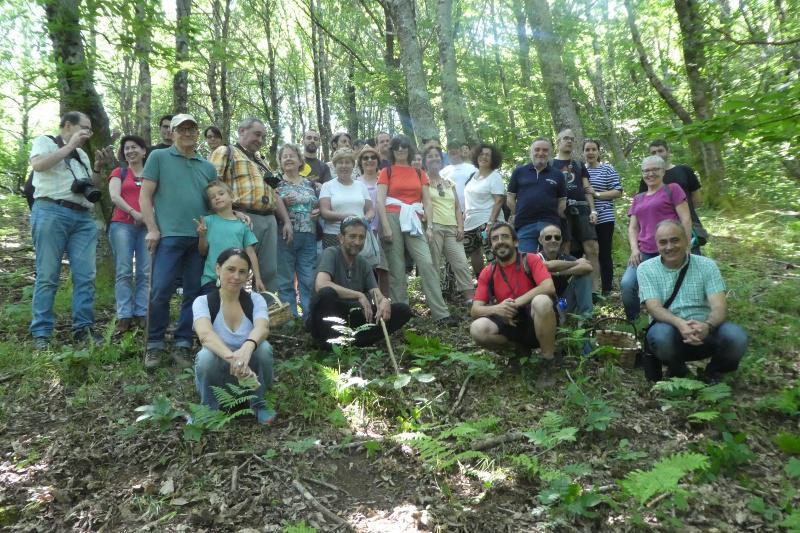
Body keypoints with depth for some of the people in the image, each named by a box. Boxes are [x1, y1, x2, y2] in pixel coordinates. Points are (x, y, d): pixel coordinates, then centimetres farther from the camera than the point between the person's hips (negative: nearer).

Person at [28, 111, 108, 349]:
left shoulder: (82, 155, 27)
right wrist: (70, 146, -7)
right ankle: (41, 333, -3)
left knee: (85, 275, -2)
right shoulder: (45, 141, 10)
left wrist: (97, 169, 10)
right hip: (51, 213, -6)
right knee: (47, 276, -6)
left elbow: (93, 189, 26)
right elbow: (37, 164, -11)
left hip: (83, 218, 6)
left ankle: (83, 328, 3)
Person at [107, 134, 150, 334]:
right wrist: (134, 213, -12)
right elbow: (114, 197, 0)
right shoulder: (119, 172, 14)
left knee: (145, 272, -3)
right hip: (122, 225, -1)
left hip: (147, 226, 1)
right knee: (124, 272, -5)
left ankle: (142, 314, 0)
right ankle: (124, 316, -5)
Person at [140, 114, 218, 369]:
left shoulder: (208, 167, 17)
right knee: (160, 292, -7)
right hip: (169, 235, -4)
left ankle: (183, 345, 14)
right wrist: (152, 229, -7)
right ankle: (155, 345, 7)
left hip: (201, 238, 4)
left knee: (194, 294, 5)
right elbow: (145, 196, 2)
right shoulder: (158, 157, 7)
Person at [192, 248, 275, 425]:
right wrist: (232, 358, -50)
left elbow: (262, 328, -28)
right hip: (215, 374, -1)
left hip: (249, 372, 1)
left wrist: (247, 347, -51)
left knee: (264, 347, -29)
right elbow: (205, 334, -31)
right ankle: (209, 408, -4)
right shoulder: (203, 302, -10)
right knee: (206, 356, -33)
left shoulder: (255, 300, -6)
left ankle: (258, 403, -3)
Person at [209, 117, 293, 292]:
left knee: (269, 272, 5)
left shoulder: (261, 162, 30)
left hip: (269, 220, 7)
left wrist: (287, 221, 18)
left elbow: (275, 194, 29)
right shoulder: (225, 152, 6)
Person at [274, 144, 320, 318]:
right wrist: (282, 203, -16)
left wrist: (318, 212, 2)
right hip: (284, 236, -3)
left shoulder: (309, 183, 16)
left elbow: (318, 206, 24)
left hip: (309, 237, 3)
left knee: (309, 280, 1)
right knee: (285, 280, -1)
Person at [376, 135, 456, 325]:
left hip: (413, 221, 2)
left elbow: (427, 202, 12)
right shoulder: (387, 172, 10)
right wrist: (386, 227, -10)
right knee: (396, 268, -2)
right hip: (393, 218, -1)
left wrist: (429, 226, 1)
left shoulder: (419, 173, 17)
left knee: (427, 263, -10)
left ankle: (441, 313, -10)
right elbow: (380, 201, 1)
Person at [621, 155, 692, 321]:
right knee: (627, 284, -18)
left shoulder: (672, 190, 8)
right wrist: (634, 249, 0)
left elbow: (686, 219, 1)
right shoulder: (638, 199, 23)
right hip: (644, 253, 4)